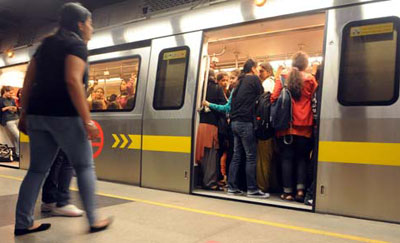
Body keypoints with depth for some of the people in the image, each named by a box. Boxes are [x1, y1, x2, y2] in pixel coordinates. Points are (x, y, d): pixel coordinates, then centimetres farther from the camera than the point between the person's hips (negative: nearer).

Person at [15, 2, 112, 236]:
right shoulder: (76, 44, -3)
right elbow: (72, 81, -19)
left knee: (38, 169, 14)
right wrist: (87, 120, -21)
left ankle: (23, 222, 18)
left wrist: (25, 114, 20)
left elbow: (28, 81, 17)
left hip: (37, 114, 7)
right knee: (85, 166, 5)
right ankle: (94, 220, 9)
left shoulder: (46, 44, 20)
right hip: (64, 115, -7)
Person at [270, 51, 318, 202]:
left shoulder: (283, 78, 1)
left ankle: (288, 192, 7)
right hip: (304, 127, 0)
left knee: (287, 158, 6)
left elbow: (274, 97, -5)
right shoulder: (310, 79, 0)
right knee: (302, 158, 10)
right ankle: (300, 189, 0)